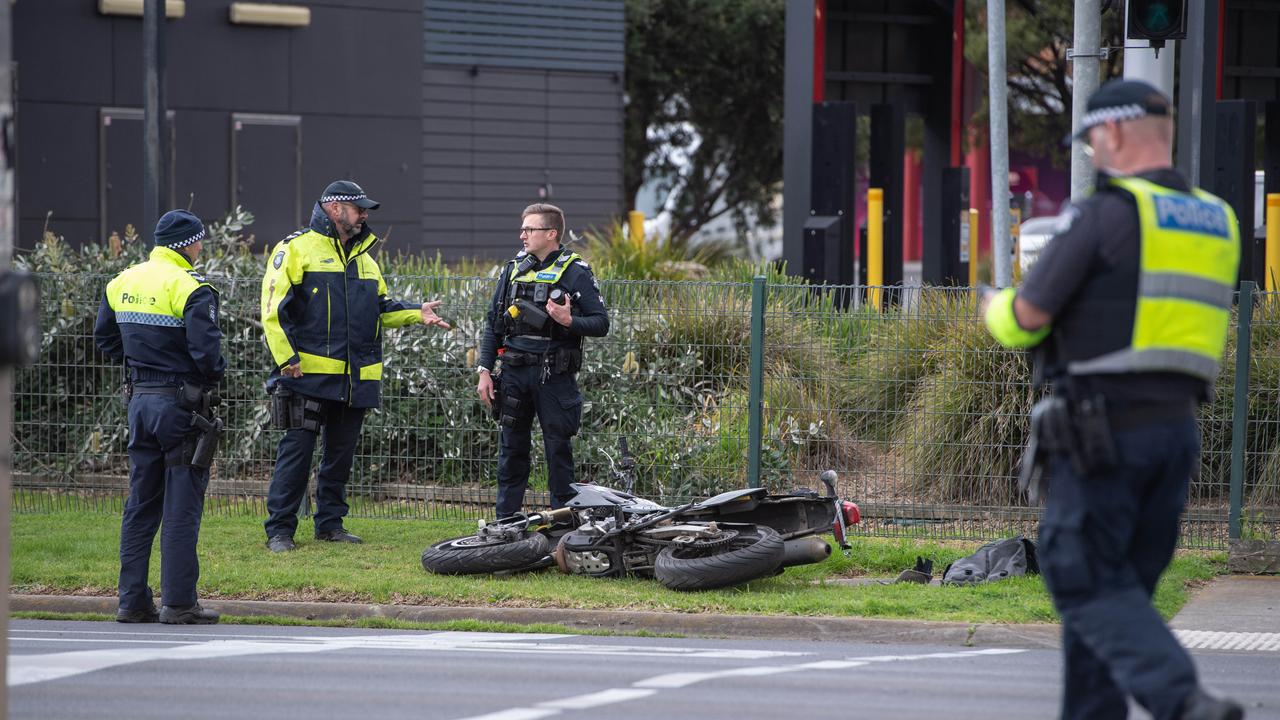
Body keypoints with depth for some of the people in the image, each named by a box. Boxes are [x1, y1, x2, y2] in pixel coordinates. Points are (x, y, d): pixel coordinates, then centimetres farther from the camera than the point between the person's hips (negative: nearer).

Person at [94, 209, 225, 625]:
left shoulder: (123, 282, 9)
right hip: (181, 401, -7)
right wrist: (216, 373, -2)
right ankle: (178, 602, -2)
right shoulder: (190, 289, -15)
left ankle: (132, 601, 13)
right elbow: (205, 347, -21)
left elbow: (105, 336, 18)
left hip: (140, 400, 7)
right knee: (181, 508, -2)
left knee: (140, 504, 12)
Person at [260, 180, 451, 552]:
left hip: (356, 376, 7)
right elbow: (274, 309, -8)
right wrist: (287, 358, -15)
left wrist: (417, 313, 6)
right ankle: (280, 529, -2)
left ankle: (330, 522, 21)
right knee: (297, 449, -6)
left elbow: (382, 308, 25)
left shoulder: (364, 257, 20)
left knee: (341, 451, 11)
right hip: (310, 372, -7)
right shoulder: (296, 249, -3)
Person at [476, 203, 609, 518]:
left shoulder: (575, 273, -2)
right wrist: (484, 371, 8)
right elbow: (493, 324, 15)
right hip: (513, 374, 5)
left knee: (558, 450, 0)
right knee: (511, 450, 8)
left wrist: (570, 321, -23)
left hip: (554, 376, -5)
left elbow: (601, 324, -5)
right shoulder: (513, 270, 12)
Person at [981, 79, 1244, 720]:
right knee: (1120, 586, 14)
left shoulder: (1104, 214, -10)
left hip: (1102, 426, -7)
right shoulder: (1216, 222, 12)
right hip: (1176, 427, 7)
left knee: (1089, 588, -4)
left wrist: (996, 309, 15)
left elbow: (1026, 316, -8)